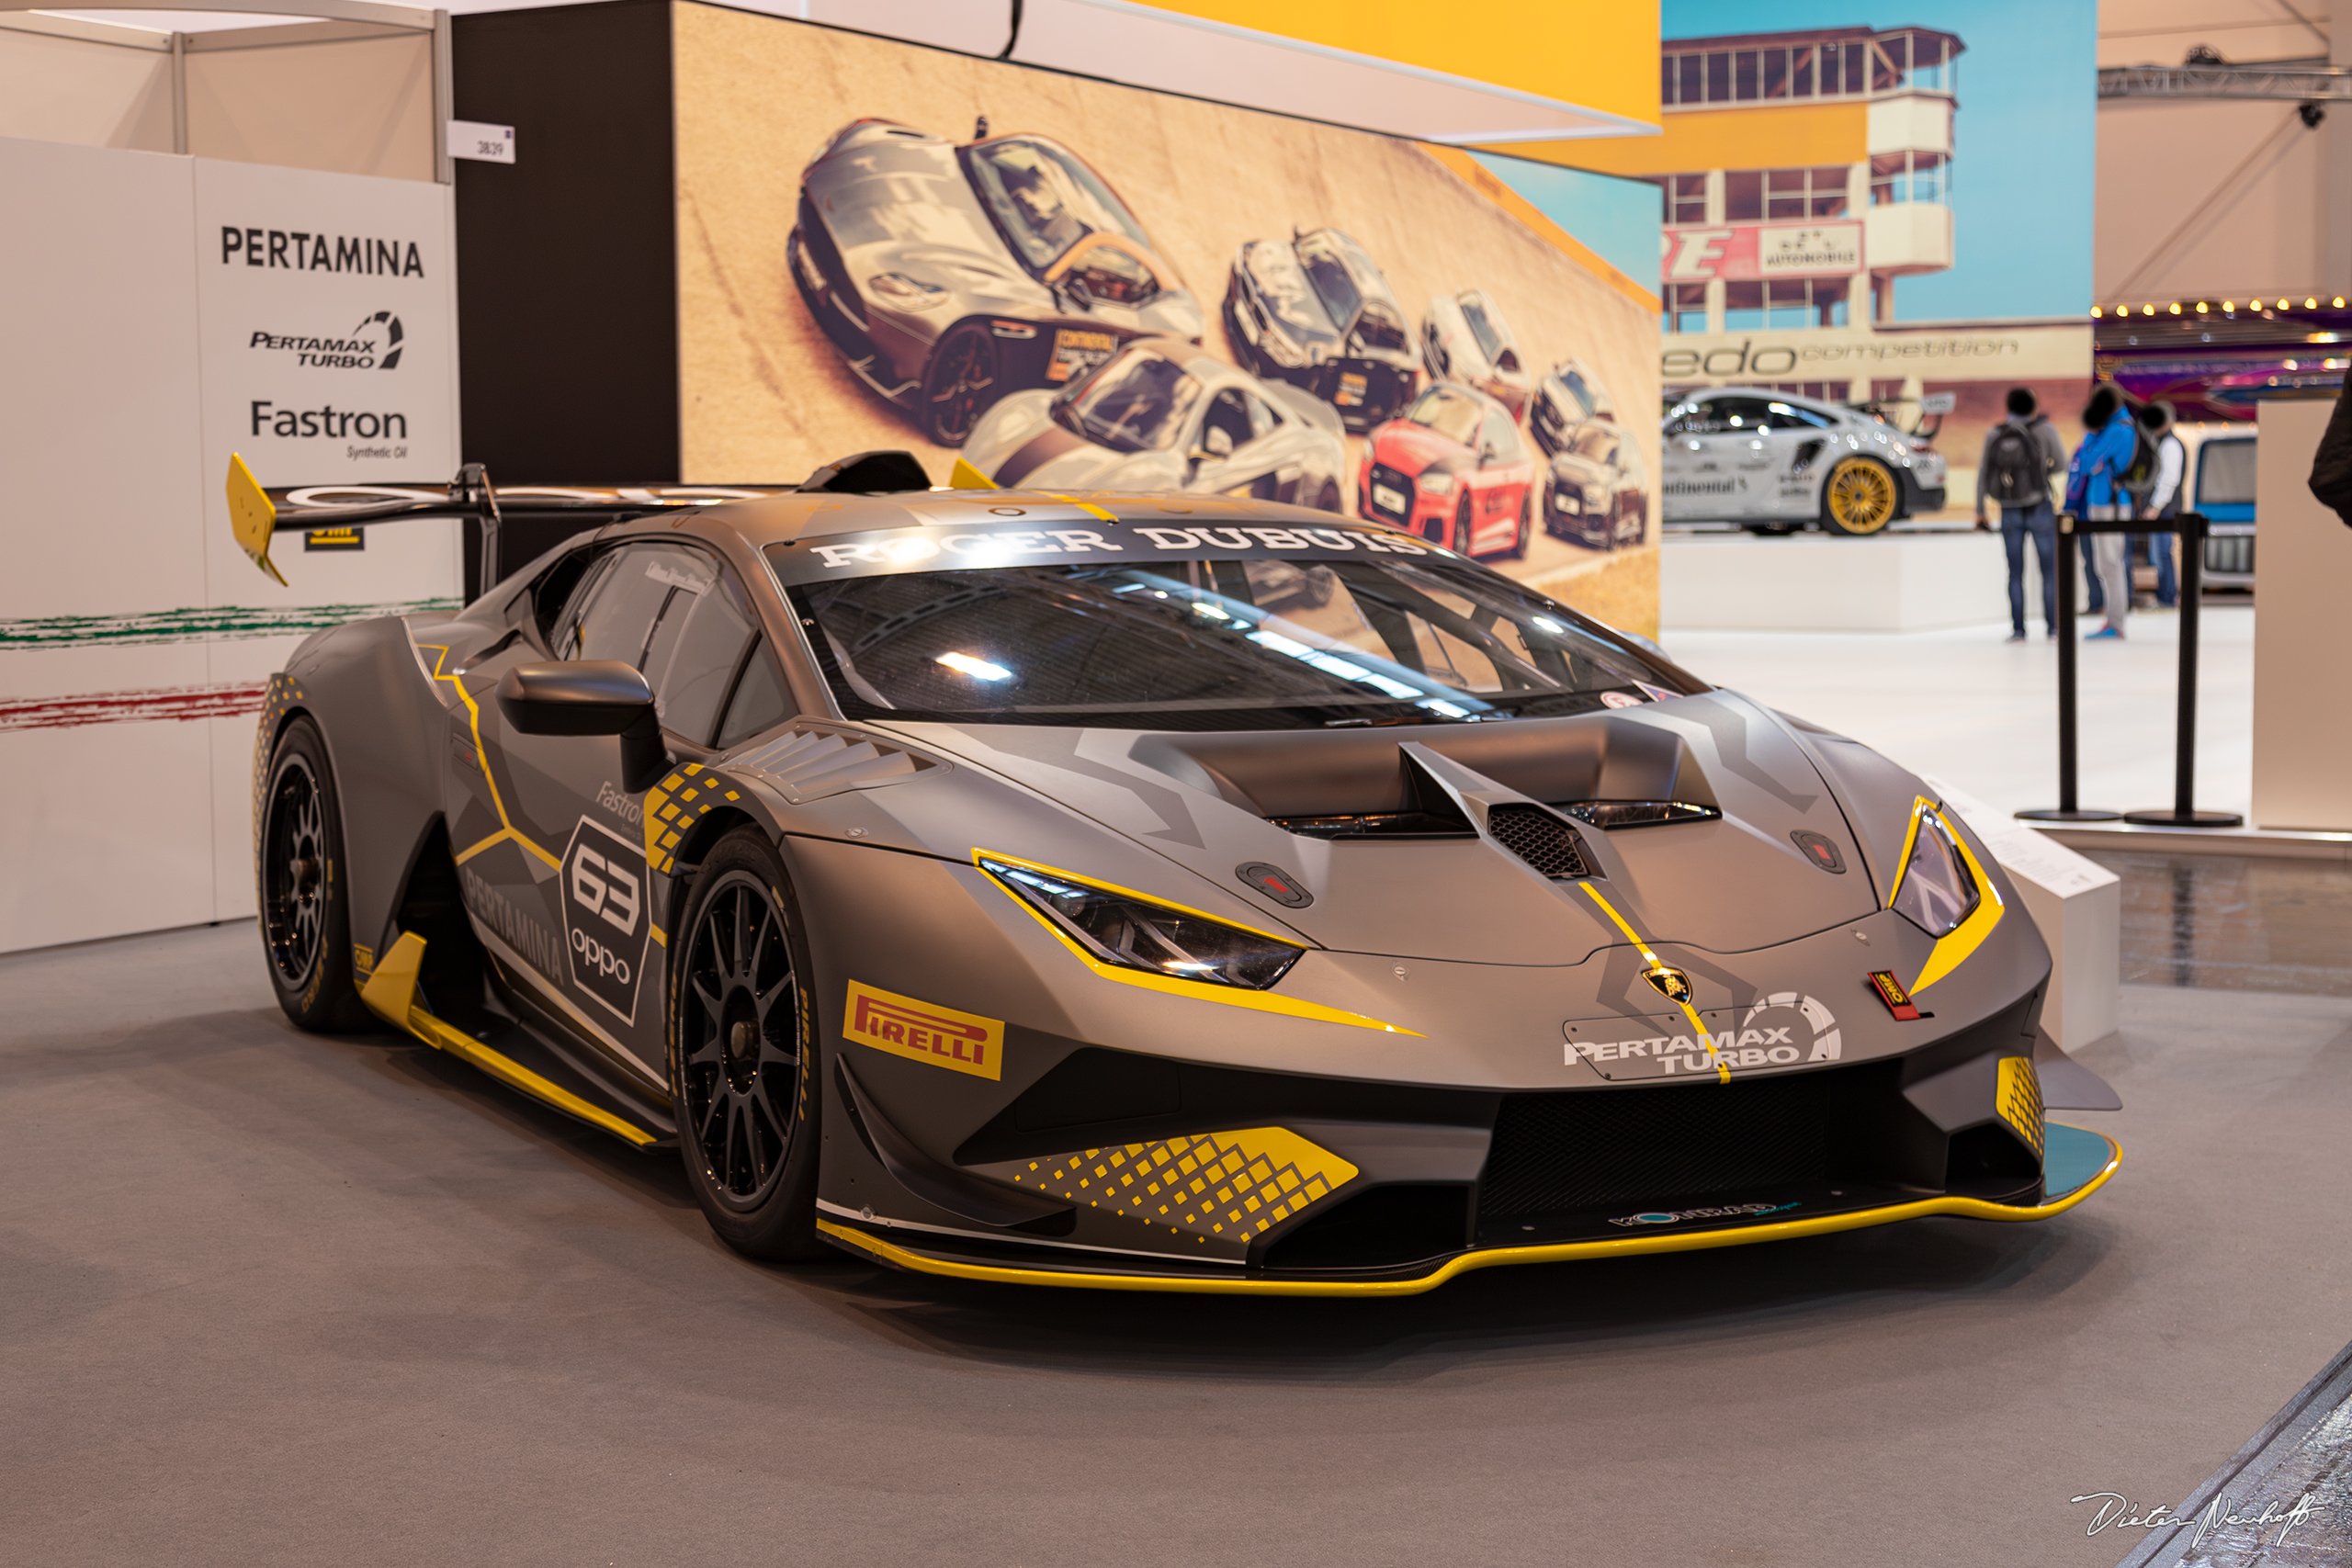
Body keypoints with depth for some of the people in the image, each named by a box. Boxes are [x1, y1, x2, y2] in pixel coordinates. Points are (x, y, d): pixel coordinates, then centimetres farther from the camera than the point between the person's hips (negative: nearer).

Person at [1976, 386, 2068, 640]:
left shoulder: (1994, 434, 0)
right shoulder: (2044, 429, -6)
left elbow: (1983, 474, 3)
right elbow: (2061, 463, 0)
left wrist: (1980, 511, 10)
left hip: (2009, 512, 2)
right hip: (2040, 509, -2)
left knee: (2015, 572, 8)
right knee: (2049, 570, 7)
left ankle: (2017, 629, 3)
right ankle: (2052, 627, 5)